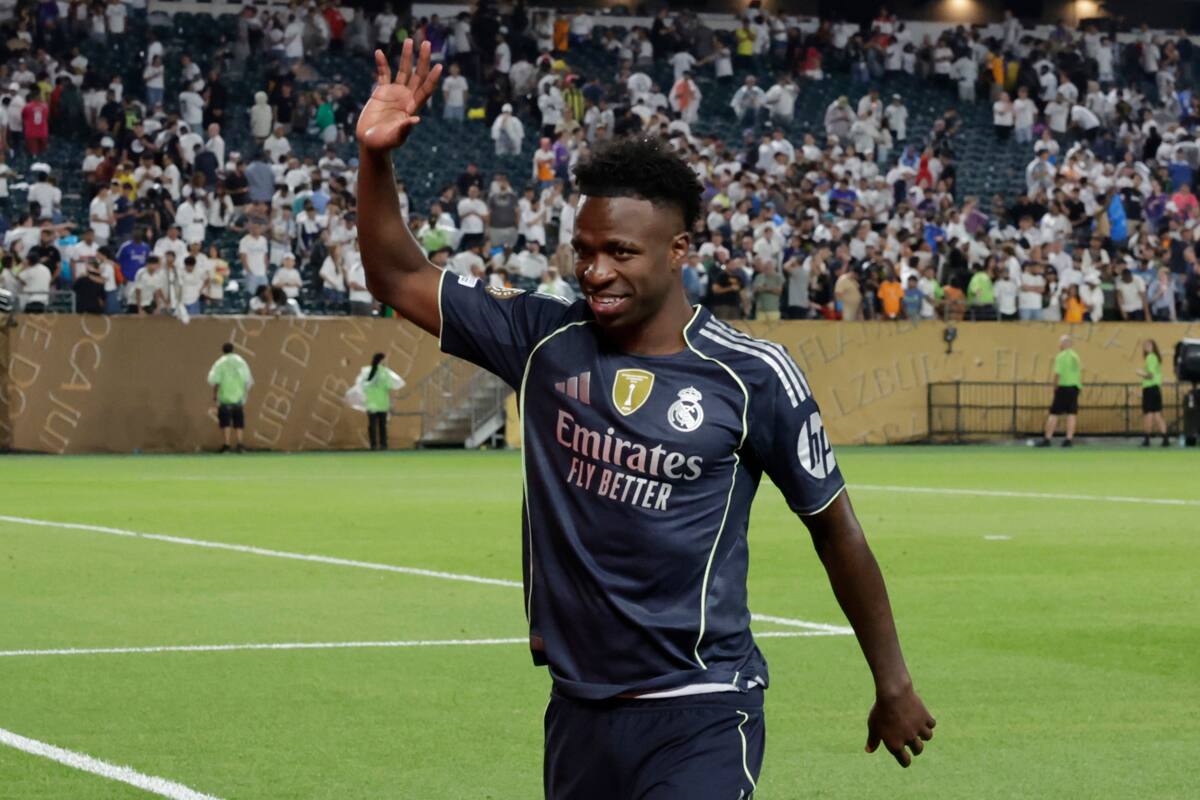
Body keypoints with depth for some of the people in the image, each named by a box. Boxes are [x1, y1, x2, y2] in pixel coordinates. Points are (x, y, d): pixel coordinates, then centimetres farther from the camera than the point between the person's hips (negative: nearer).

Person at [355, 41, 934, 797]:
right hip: (578, 712, 5)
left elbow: (838, 532, 2)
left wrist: (894, 686, 8)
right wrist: (376, 158, -6)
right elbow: (402, 279, 10)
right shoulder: (545, 339, 3)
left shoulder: (753, 376, -7)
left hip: (700, 718, -4)